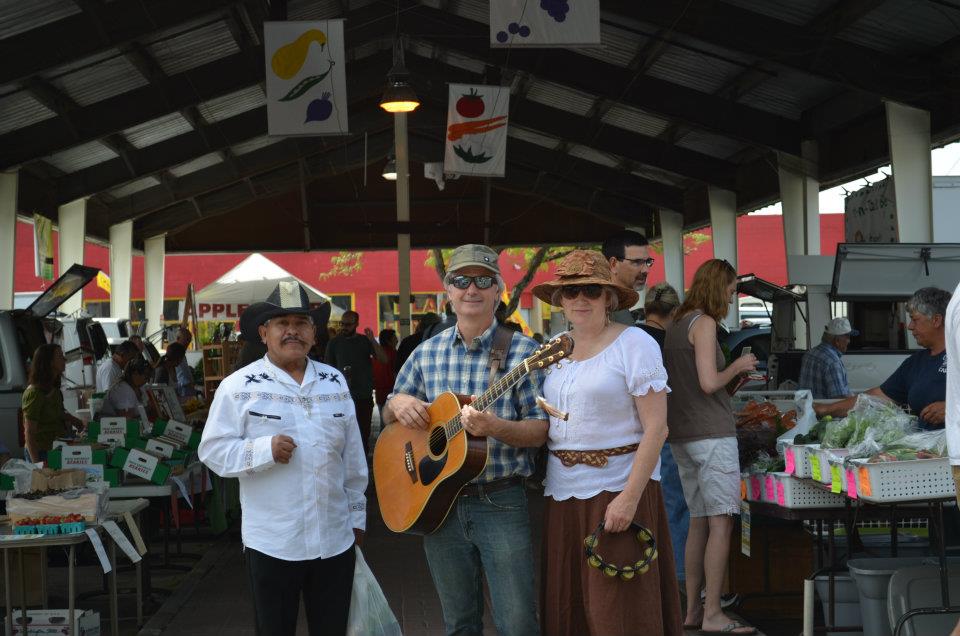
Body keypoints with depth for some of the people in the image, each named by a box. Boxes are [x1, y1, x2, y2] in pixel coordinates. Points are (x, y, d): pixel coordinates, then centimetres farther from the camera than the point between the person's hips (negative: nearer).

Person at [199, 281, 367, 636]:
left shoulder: (335, 382, 9)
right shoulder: (239, 386, -5)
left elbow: (353, 457, 13)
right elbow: (212, 450, -9)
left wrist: (357, 516, 14)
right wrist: (265, 449, -22)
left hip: (335, 540, 4)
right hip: (271, 543, -3)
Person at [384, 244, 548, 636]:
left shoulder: (521, 350, -7)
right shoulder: (427, 352, 6)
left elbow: (540, 429, -8)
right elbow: (388, 418, 16)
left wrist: (496, 427, -27)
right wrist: (397, 404, -7)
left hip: (500, 503, -4)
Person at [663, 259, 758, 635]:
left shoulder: (676, 325, 17)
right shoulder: (704, 323, -10)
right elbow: (709, 383, -18)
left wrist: (736, 377, 18)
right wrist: (737, 367, 0)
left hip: (681, 435, 9)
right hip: (711, 434, -9)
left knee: (699, 523, 12)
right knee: (721, 522, -7)